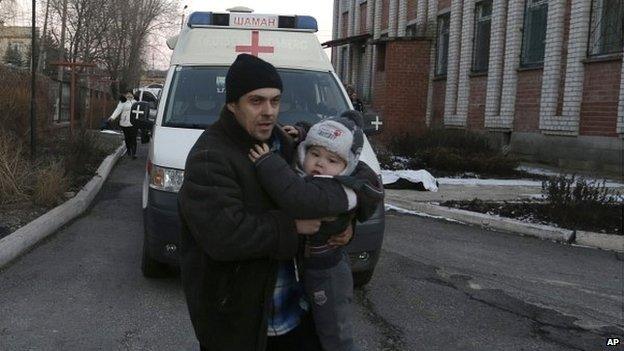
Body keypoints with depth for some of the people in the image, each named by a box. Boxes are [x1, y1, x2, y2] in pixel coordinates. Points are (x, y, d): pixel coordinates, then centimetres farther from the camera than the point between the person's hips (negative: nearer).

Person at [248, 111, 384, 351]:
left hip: (326, 276, -8)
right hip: (301, 267, 9)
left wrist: (267, 164, -40)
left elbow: (302, 200, -47)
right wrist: (300, 136, -4)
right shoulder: (306, 175, -5)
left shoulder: (343, 191, -30)